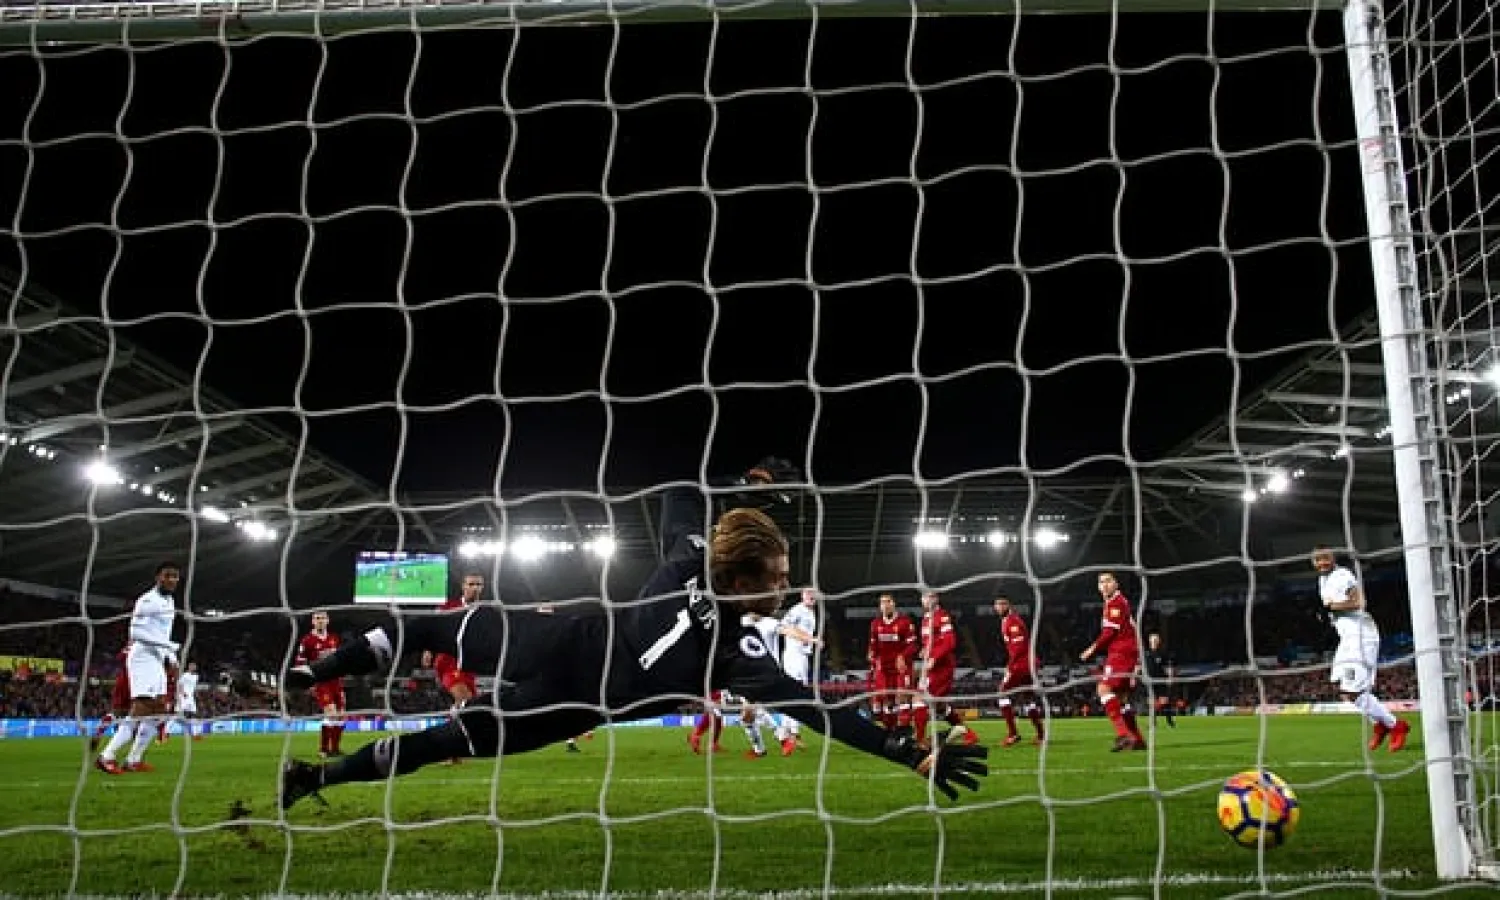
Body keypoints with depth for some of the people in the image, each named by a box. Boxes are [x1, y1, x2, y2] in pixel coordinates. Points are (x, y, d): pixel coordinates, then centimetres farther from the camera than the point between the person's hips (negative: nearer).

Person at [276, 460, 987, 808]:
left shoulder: (691, 555, -8)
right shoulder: (739, 653, -19)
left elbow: (677, 493, 10)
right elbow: (813, 711, -25)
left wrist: (750, 482, 21)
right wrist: (917, 757, -25)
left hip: (557, 641, 4)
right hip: (570, 707, -4)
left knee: (437, 627, 25)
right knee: (455, 739, 11)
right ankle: (316, 777, 17)